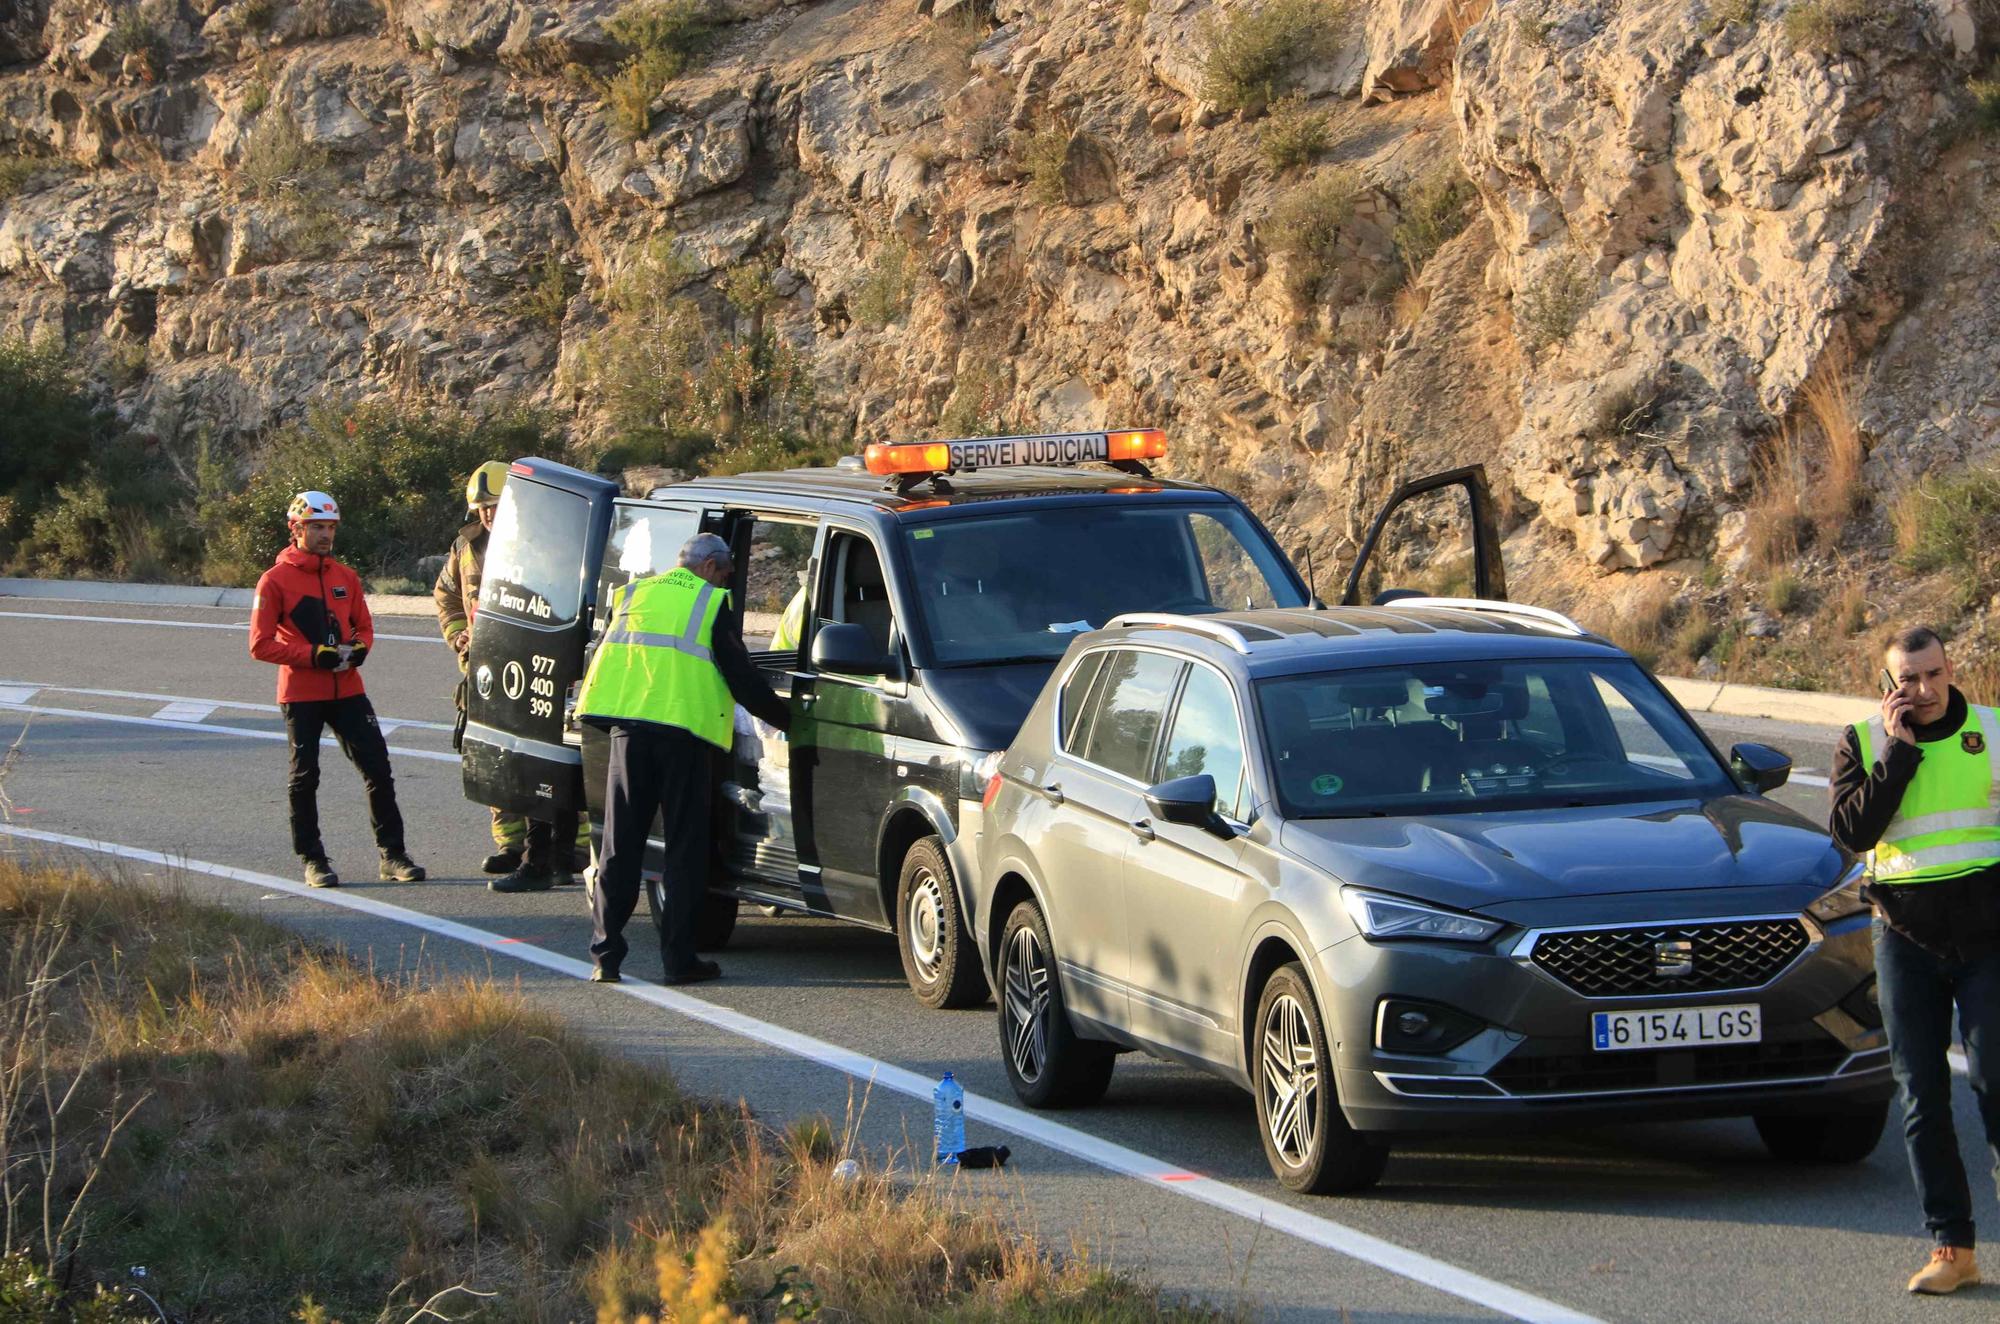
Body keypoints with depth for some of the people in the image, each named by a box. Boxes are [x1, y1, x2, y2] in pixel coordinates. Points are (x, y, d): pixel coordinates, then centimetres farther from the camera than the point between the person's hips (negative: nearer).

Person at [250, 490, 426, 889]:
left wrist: (358, 648, -5)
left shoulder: (345, 577, 10)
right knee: (305, 777, 2)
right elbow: (261, 645, -9)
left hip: (347, 691, 4)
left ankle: (392, 855, 5)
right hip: (301, 695, -4)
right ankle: (313, 860, 10)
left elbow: (364, 625, 20)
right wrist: (315, 655, -18)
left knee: (377, 767, -1)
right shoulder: (276, 580, -5)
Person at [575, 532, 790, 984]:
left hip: (628, 726, 4)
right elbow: (740, 676, 2)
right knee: (685, 846, 4)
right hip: (684, 730, -4)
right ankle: (679, 957, 2)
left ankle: (605, 955, 2)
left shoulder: (632, 595, 18)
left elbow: (603, 662, 24)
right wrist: (785, 718, 13)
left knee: (620, 845, 7)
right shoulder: (714, 604, 3)